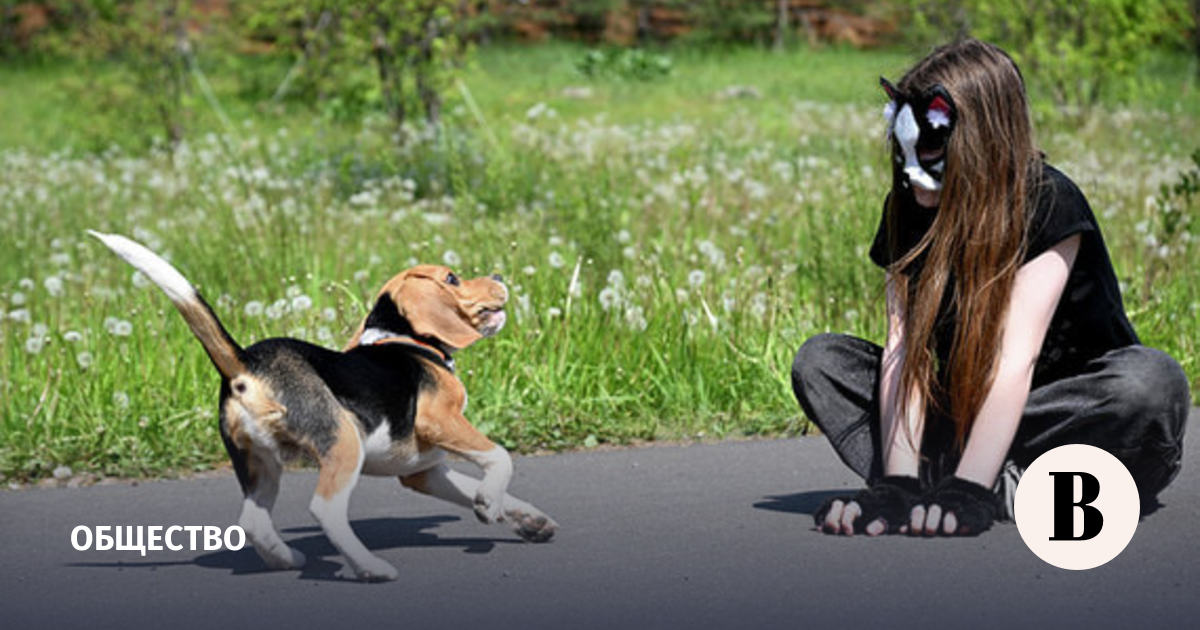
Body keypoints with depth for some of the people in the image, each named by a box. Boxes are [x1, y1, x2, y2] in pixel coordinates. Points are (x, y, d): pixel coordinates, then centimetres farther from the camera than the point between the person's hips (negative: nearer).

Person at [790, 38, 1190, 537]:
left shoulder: (1049, 204, -20)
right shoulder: (909, 212, -5)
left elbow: (1015, 361, -30)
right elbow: (903, 350, -15)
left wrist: (965, 494, -39)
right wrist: (897, 487, -29)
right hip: (967, 411, 5)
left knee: (1152, 382, -36)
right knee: (819, 361, -12)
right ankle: (1003, 489, -29)